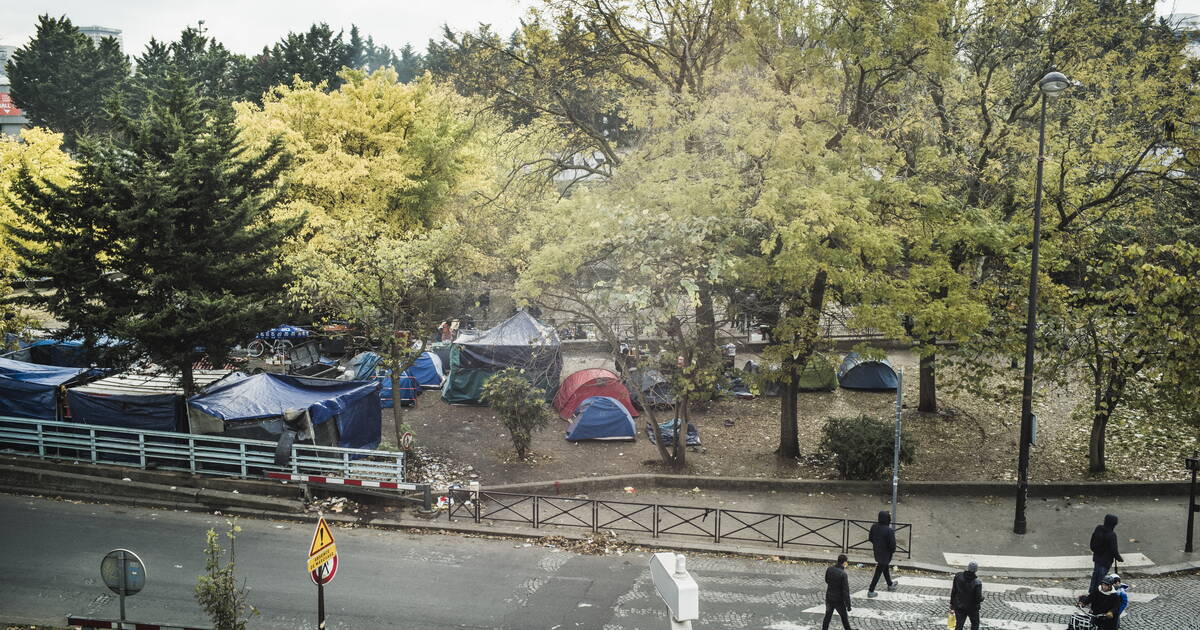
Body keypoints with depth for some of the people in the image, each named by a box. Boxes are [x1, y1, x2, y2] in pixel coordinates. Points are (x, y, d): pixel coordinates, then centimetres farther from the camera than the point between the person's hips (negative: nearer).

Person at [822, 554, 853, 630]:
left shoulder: (829, 569, -7)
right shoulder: (843, 574, -24)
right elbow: (846, 591, -21)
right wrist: (848, 605, -14)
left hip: (829, 598, 4)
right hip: (839, 600, -4)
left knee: (827, 616, 15)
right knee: (844, 616, 16)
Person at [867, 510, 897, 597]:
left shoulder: (874, 527, -10)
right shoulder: (889, 531, -30)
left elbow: (870, 538, 3)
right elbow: (892, 544, -24)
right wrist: (892, 550, -2)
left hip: (877, 552, 7)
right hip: (885, 554, -7)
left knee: (885, 568, 28)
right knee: (878, 572, 4)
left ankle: (890, 584, 50)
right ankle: (870, 591, 9)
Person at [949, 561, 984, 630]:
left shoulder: (958, 577, -14)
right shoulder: (977, 583, -26)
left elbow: (953, 591, -5)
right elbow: (979, 598, -21)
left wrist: (952, 604, 8)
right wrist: (982, 599, 4)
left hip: (959, 607, 3)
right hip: (972, 608, -3)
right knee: (975, 624, 23)